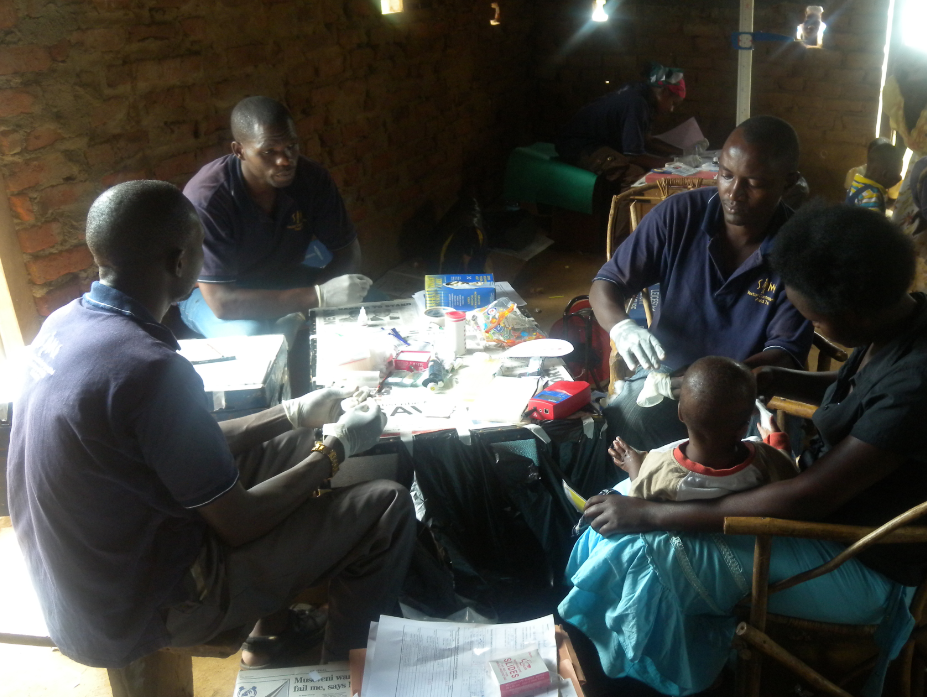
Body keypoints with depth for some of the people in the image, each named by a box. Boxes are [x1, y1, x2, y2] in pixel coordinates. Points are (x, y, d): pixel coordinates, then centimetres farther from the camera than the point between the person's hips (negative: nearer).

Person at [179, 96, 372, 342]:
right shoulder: (206, 198, -31)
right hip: (210, 293, -4)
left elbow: (348, 250, -8)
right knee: (251, 336, -37)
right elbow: (221, 301, -35)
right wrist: (318, 296, -41)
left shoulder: (312, 178, -17)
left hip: (284, 280, 5)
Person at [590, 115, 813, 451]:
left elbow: (786, 353, -13)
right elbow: (606, 284, -5)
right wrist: (620, 327, -29)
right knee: (619, 424, -30)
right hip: (666, 371, 0)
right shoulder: (680, 213, -9)